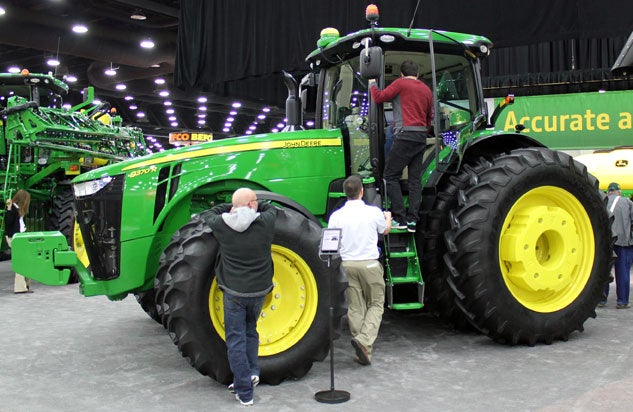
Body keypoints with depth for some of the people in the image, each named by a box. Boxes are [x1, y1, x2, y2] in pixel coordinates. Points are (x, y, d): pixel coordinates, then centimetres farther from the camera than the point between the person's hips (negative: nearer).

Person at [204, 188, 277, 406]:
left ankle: (244, 391, 7)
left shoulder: (221, 225, -8)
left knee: (236, 339, 6)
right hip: (259, 290, 2)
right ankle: (252, 371, 14)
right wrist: (254, 206, 25)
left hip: (234, 292, -1)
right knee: (250, 331, 26)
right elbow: (272, 208, 14)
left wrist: (233, 207, 21)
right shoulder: (265, 222, -9)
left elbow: (212, 214, 16)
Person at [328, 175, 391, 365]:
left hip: (347, 264, 2)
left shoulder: (336, 216, -3)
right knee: (376, 304, 10)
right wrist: (388, 217, 37)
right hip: (369, 264, -2)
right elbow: (385, 230, 15)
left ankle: (362, 350, 14)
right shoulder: (374, 212, -5)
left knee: (355, 307, 10)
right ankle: (364, 340, -11)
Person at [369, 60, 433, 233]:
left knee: (391, 176, -2)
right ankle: (412, 220, 6)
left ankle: (400, 218, -7)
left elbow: (379, 97, -3)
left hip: (405, 136, -7)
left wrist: (372, 84, 15)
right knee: (415, 179, 7)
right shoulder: (426, 89, 19)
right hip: (421, 138, 7)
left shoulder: (401, 83, -1)